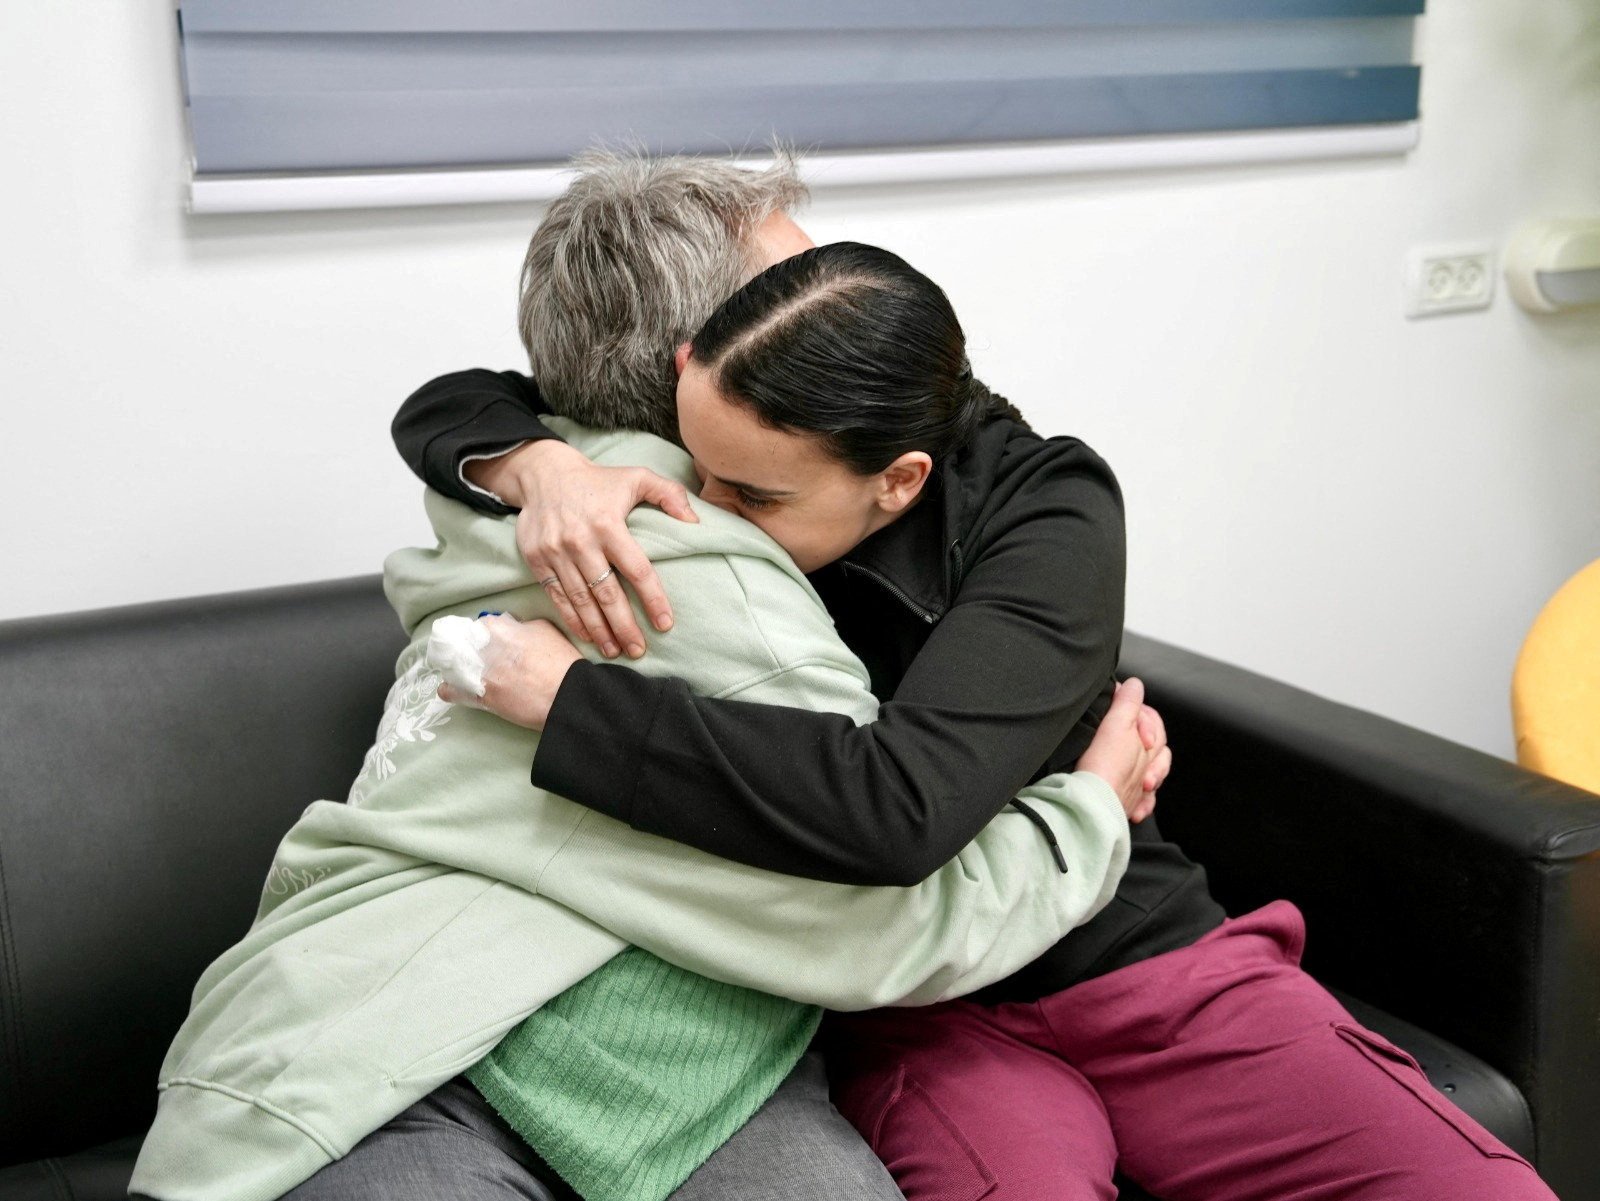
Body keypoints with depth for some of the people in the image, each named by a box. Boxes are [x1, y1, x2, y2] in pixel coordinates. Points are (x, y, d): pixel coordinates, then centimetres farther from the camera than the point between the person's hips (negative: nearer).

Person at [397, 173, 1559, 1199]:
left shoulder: (1046, 508, -18)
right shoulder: (742, 443, -5)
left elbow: (899, 803, -33)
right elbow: (445, 405, 1)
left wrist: (569, 694, -31)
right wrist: (540, 468, -23)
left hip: (1144, 964, 0)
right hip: (922, 1015, 0)